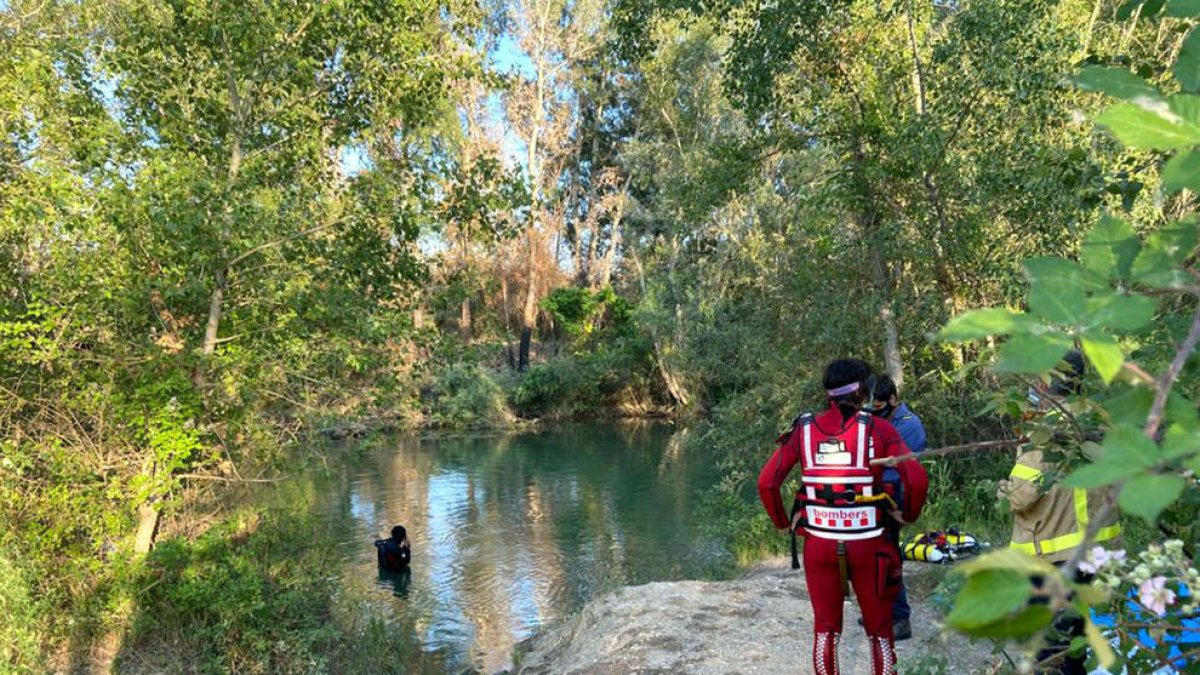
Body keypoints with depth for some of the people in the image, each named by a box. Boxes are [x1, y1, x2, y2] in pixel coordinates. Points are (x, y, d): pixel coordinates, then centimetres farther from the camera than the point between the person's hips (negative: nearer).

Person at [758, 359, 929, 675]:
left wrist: (783, 522, 10)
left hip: (819, 544, 2)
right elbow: (917, 480, -15)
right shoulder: (877, 429, -7)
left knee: (825, 628, 17)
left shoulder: (804, 429, -2)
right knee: (879, 630, 16)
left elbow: (767, 483, -5)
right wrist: (908, 515, 3)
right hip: (867, 545, -1)